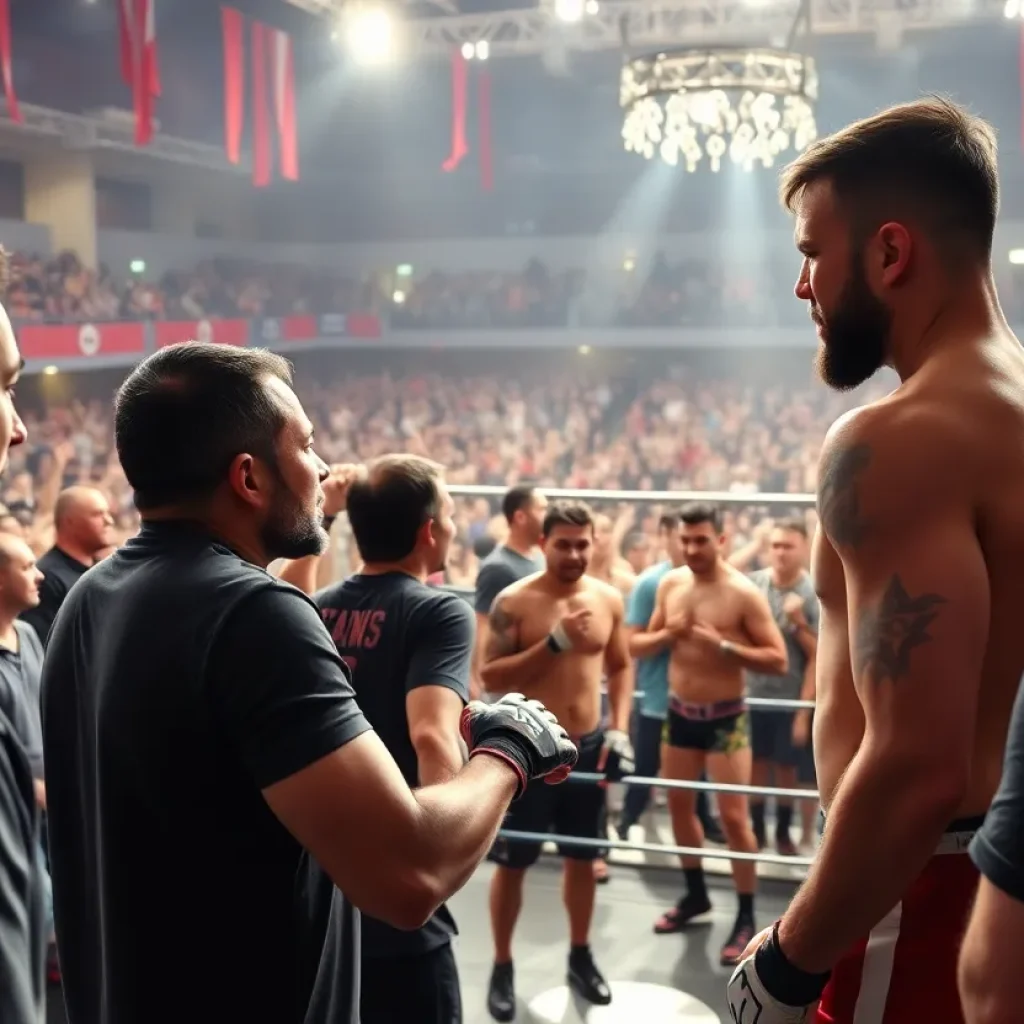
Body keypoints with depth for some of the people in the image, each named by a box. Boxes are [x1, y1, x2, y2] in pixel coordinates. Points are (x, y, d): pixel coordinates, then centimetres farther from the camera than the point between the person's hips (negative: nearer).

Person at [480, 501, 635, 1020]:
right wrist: (554, 643, -24)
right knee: (511, 863, 6)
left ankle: (580, 957, 34)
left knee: (582, 858, 16)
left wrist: (619, 729, -1)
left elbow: (621, 666, 10)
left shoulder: (608, 599, 0)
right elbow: (491, 677, -17)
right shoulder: (514, 601, -13)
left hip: (589, 747, 4)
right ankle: (502, 966, 22)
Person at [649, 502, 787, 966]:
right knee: (679, 804, 15)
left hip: (725, 716, -6)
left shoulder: (744, 593, -15)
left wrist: (722, 644, -27)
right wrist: (667, 634, -11)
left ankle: (746, 917, 8)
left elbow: (778, 659, -17)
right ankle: (695, 894, 34)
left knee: (733, 815, -6)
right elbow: (646, 642, 11)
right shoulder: (669, 583, 1)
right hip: (679, 711, 6)